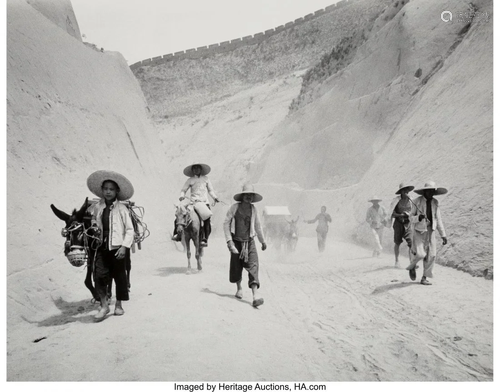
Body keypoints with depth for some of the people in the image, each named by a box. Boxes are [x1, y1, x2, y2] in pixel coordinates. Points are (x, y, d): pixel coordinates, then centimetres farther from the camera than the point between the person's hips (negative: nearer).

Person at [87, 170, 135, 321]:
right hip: (102, 247, 2)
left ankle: (118, 305, 26)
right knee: (99, 275, -7)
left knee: (119, 276, 8)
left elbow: (130, 230, -5)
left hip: (118, 248, -2)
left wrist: (124, 246, -13)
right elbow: (93, 225, 20)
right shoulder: (96, 208, 6)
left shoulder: (122, 209, -4)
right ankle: (104, 305, 9)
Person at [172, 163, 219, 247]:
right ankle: (177, 234, -1)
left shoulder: (206, 179, 15)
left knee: (207, 221, -11)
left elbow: (210, 190, 18)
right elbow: (183, 190, 12)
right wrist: (182, 196, -8)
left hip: (205, 202, 0)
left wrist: (215, 197, 2)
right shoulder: (190, 180, 11)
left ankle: (205, 239, -6)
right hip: (193, 202, 0)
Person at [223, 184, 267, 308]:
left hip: (249, 242, 1)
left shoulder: (253, 209, 3)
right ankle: (239, 288, 33)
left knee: (253, 266, -13)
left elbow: (257, 226, 15)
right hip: (236, 241, -1)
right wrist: (229, 240, -9)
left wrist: (263, 241, 22)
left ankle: (255, 295, -21)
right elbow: (226, 223, -2)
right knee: (236, 266, 8)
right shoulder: (234, 207, -4)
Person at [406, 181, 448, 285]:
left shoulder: (435, 203, 4)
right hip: (419, 230, -4)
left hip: (430, 230, 4)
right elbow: (411, 217, -3)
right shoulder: (417, 201, -8)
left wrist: (443, 235, 6)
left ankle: (424, 278, 12)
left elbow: (438, 220, 8)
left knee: (431, 255, -1)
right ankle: (412, 266, 17)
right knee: (419, 253, -17)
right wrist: (418, 218, -26)